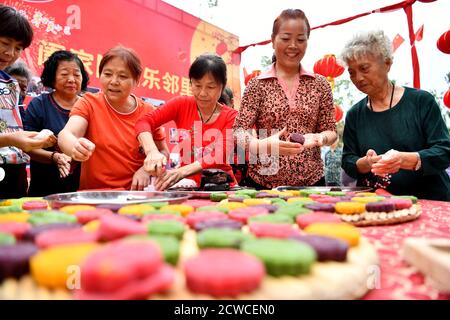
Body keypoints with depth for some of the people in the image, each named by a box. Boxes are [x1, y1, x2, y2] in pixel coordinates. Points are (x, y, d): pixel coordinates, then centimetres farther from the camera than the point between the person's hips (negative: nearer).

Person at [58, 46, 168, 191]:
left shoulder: (148, 112, 2)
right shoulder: (88, 103, -1)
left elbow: (163, 152, 10)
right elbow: (65, 134, -16)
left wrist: (146, 169, -10)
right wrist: (75, 147, -39)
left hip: (134, 195, -2)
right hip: (92, 195, 2)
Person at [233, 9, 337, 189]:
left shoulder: (320, 84, 3)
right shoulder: (257, 84, -3)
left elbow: (330, 130, 5)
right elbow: (239, 132, -8)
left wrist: (320, 138, -18)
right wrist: (263, 145, -28)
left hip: (311, 182, 2)